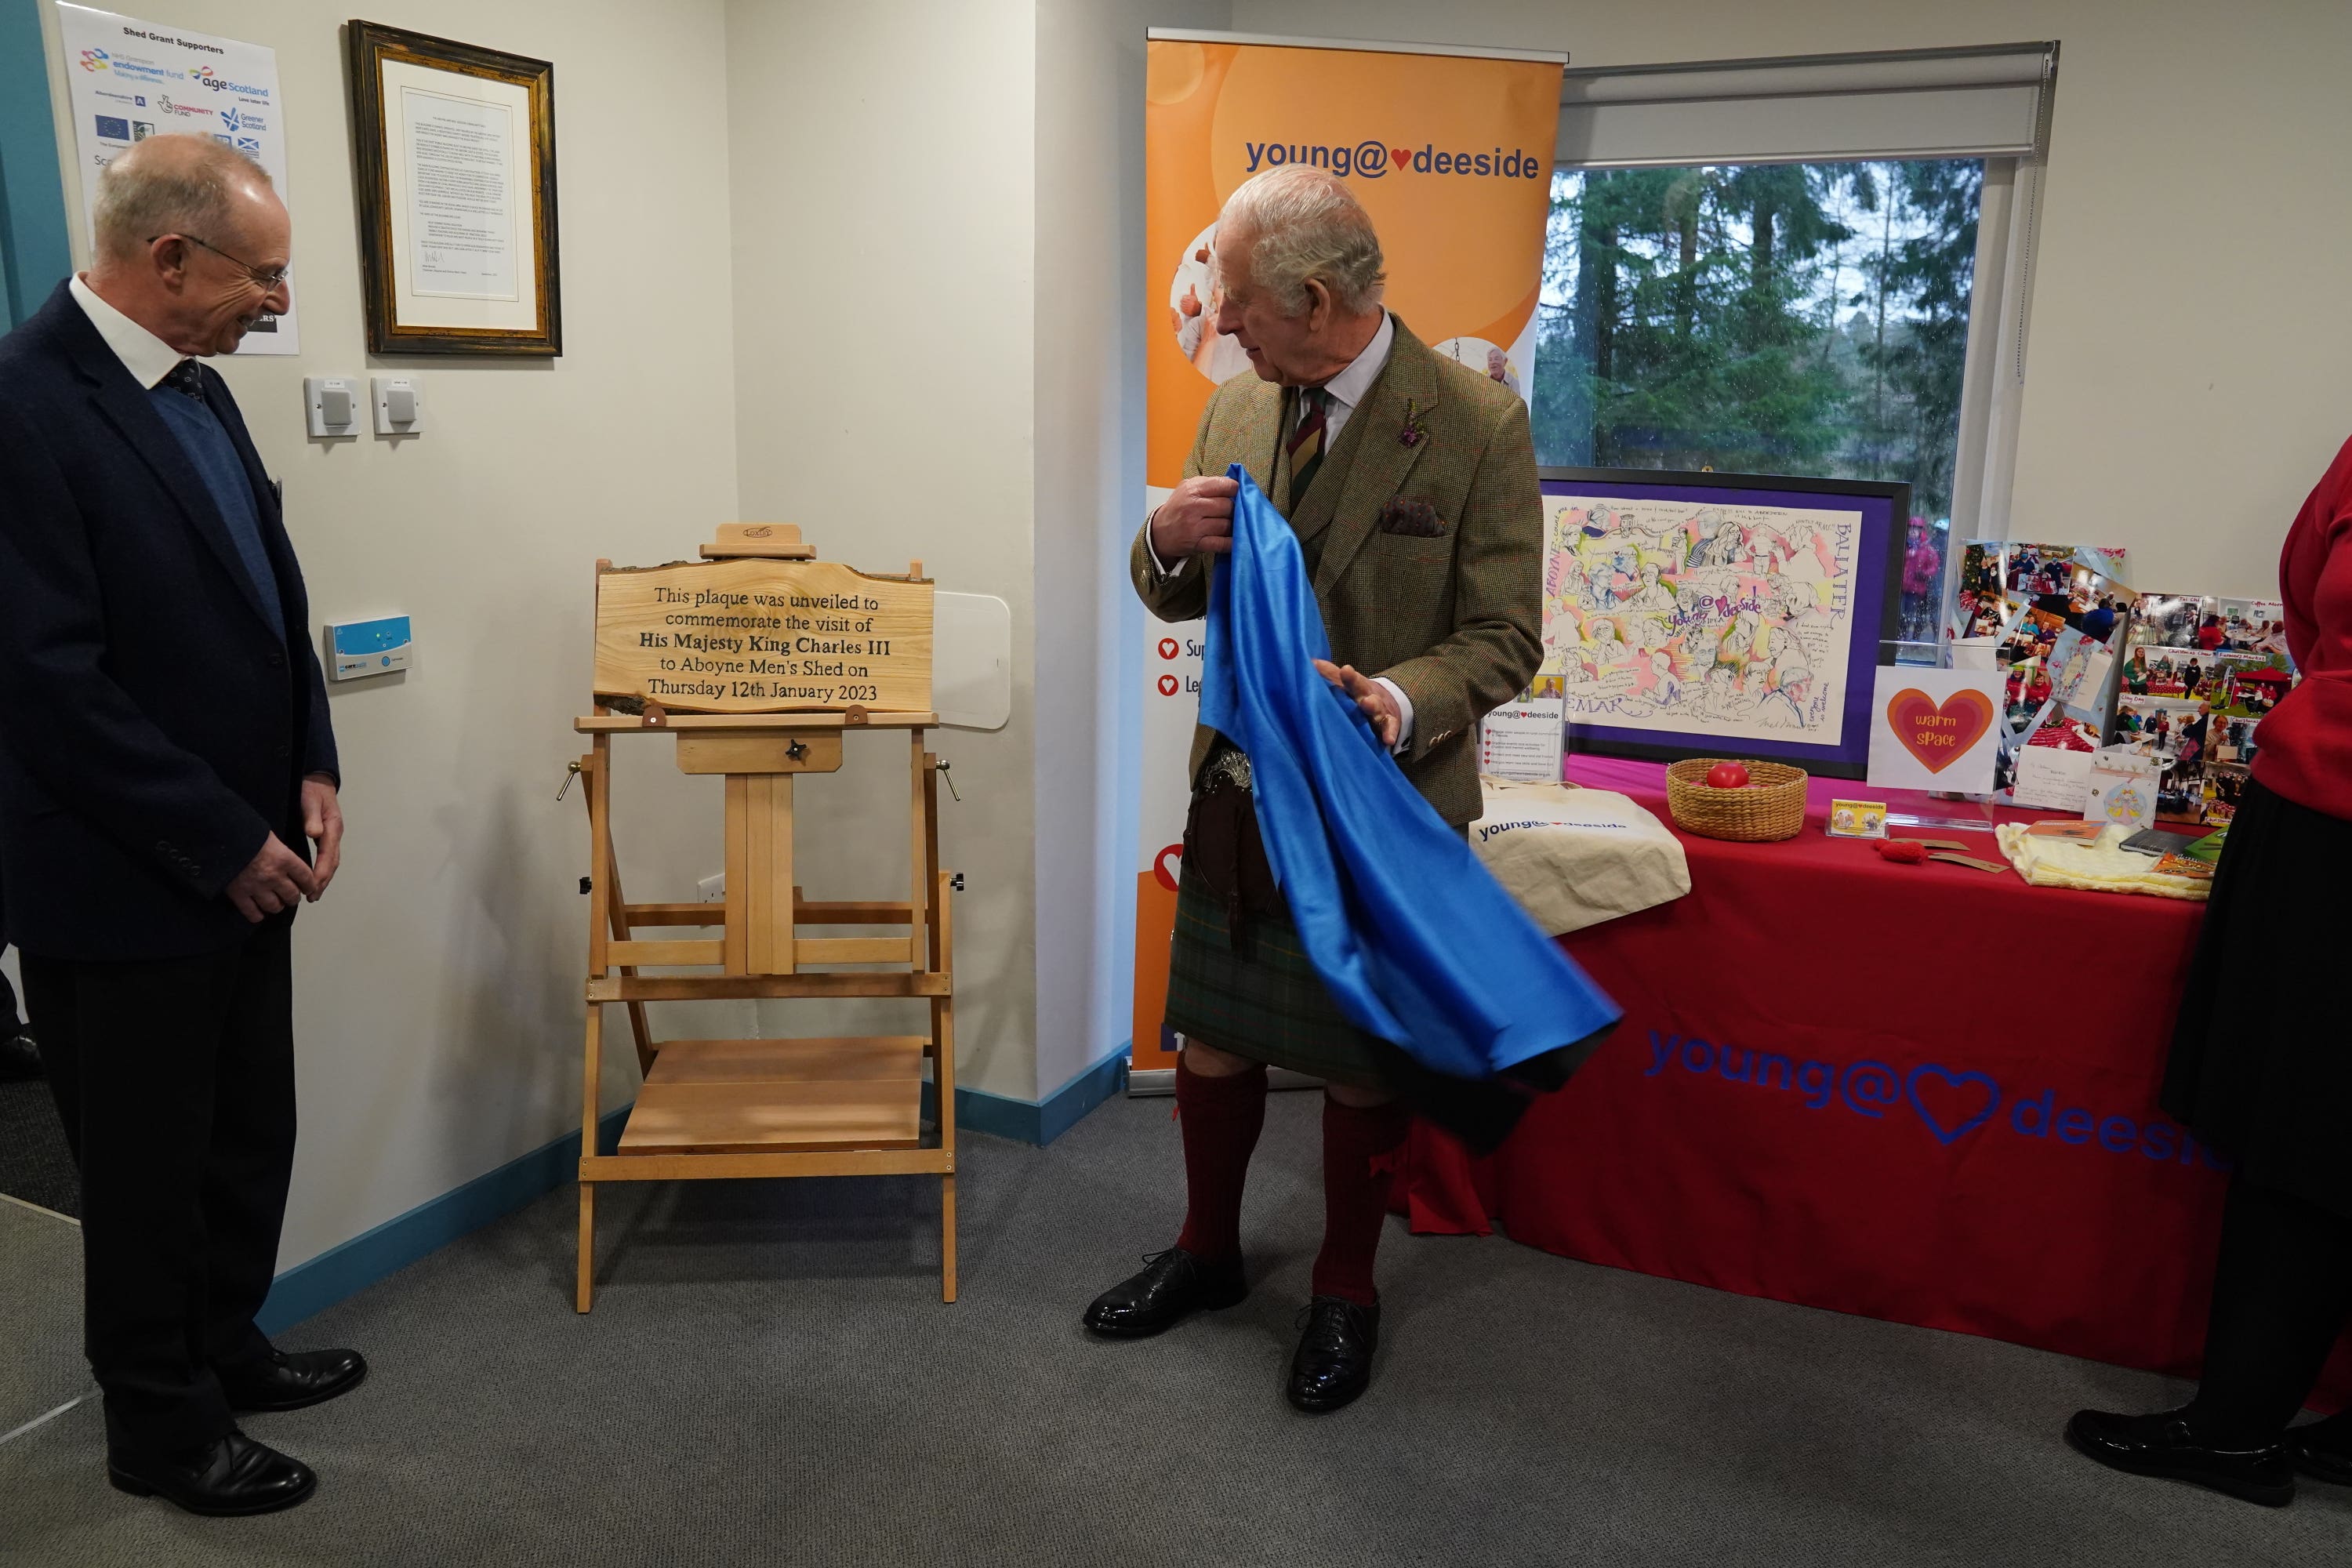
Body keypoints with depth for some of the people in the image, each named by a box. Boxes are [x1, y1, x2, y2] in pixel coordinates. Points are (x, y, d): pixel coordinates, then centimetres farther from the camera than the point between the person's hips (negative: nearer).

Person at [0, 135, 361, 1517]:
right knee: (149, 1171, 11)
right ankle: (163, 1426, 31)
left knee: (251, 1140, 20)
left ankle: (225, 1346, 42)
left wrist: (311, 772, 2)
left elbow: (274, 597, 13)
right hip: (120, 885, -8)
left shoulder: (198, 391, 6)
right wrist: (224, 839, -16)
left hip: (240, 860, 8)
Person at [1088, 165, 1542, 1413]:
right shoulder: (1238, 409, 2)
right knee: (1213, 1035, 17)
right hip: (1239, 790, 5)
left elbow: (1505, 634, -12)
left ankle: (1345, 1290, 35)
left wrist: (1401, 699, -32)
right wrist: (1168, 542, -15)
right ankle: (1208, 1252, 41)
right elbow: (1177, 600, 9)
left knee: (1361, 1066, 12)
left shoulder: (1477, 425, -15)